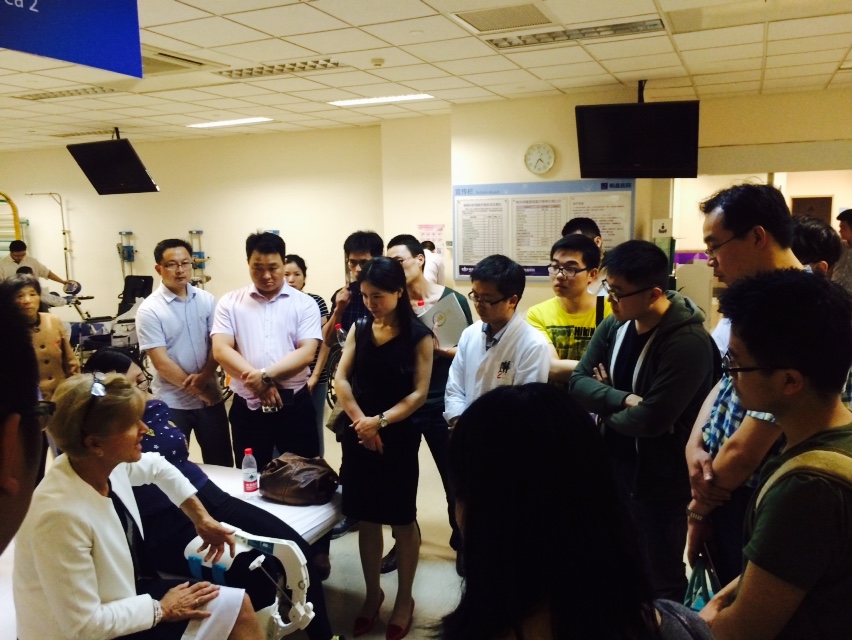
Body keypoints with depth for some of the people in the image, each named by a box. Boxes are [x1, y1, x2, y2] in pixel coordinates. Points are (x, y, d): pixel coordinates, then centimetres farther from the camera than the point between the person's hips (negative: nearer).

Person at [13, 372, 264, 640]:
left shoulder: (105, 462, -11)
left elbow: (158, 467, 13)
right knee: (235, 609, -8)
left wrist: (202, 518, 12)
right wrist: (161, 609, -15)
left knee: (238, 605, 4)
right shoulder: (61, 513, -33)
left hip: (121, 592, 7)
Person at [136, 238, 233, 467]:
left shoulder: (207, 300, 2)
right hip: (172, 402, -3)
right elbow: (161, 362, -13)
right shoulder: (149, 310, -10)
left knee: (222, 462, 13)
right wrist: (198, 390, -12)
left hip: (211, 396, 3)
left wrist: (203, 377, -17)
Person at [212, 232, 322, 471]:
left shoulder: (304, 304, 1)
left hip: (294, 404, -1)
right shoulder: (230, 302, 4)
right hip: (247, 407, 1)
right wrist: (257, 382, -18)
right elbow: (221, 350, -6)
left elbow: (306, 352, -9)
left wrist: (266, 375, -21)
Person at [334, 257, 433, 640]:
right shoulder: (359, 329, 6)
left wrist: (381, 422, -19)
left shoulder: (418, 335, -6)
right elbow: (341, 378, -1)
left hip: (398, 437, -3)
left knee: (402, 520, 8)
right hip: (358, 436, 4)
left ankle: (404, 599, 25)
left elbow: (419, 393, -11)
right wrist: (360, 421, -14)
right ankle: (372, 593, 31)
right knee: (366, 519, 13)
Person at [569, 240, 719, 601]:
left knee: (660, 583, 12)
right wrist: (624, 400, -22)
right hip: (612, 471, 7)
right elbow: (578, 383, -5)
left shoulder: (688, 341, -23)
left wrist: (604, 403, -9)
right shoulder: (615, 325, -1)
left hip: (660, 483, -7)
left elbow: (651, 419, -28)